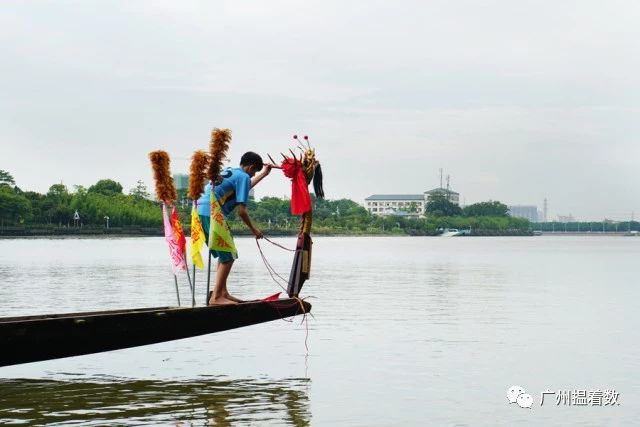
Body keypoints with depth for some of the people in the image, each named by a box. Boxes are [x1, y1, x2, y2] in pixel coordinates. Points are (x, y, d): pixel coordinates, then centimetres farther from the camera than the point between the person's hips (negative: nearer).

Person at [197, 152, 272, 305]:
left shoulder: (229, 171, 23)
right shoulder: (243, 176, -4)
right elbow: (241, 211, -8)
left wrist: (263, 174, 54)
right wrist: (253, 229, 6)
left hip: (201, 211, 10)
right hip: (212, 214, -10)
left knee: (224, 255, 19)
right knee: (229, 257, -3)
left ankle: (223, 293, 20)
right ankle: (216, 297, -7)